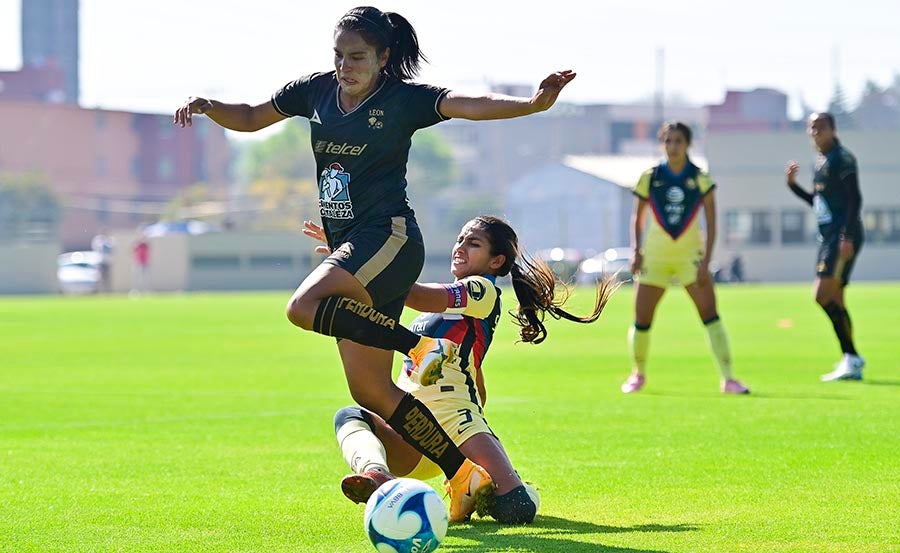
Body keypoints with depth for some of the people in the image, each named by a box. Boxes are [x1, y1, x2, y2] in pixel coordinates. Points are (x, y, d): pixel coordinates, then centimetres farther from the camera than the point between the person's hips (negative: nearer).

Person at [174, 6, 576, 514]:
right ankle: (463, 473, 4)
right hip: (346, 243, 7)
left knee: (304, 308, -32)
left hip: (388, 238, -7)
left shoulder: (404, 99, -6)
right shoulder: (316, 91, 10)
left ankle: (425, 347, -25)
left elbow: (472, 105, -21)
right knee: (370, 391, 1)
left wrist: (533, 105, -38)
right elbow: (250, 119, 23)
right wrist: (207, 106, 4)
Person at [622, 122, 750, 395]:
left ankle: (728, 379, -10)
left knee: (711, 315, -13)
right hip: (654, 257, 1)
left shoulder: (701, 179, -3)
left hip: (690, 256, -1)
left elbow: (711, 224, -4)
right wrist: (636, 251, -2)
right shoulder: (650, 178, -1)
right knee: (641, 320, 0)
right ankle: (638, 374, 25)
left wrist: (706, 260, -13)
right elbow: (637, 218, 10)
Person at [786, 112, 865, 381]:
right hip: (828, 237, 10)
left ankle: (851, 357, -14)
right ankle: (851, 362, 14)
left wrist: (847, 237, -24)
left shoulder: (842, 158, -9)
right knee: (834, 300, 10)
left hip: (843, 237, -10)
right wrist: (793, 184, 15)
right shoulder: (821, 161, 18)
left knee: (824, 295, -16)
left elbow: (854, 199, -17)